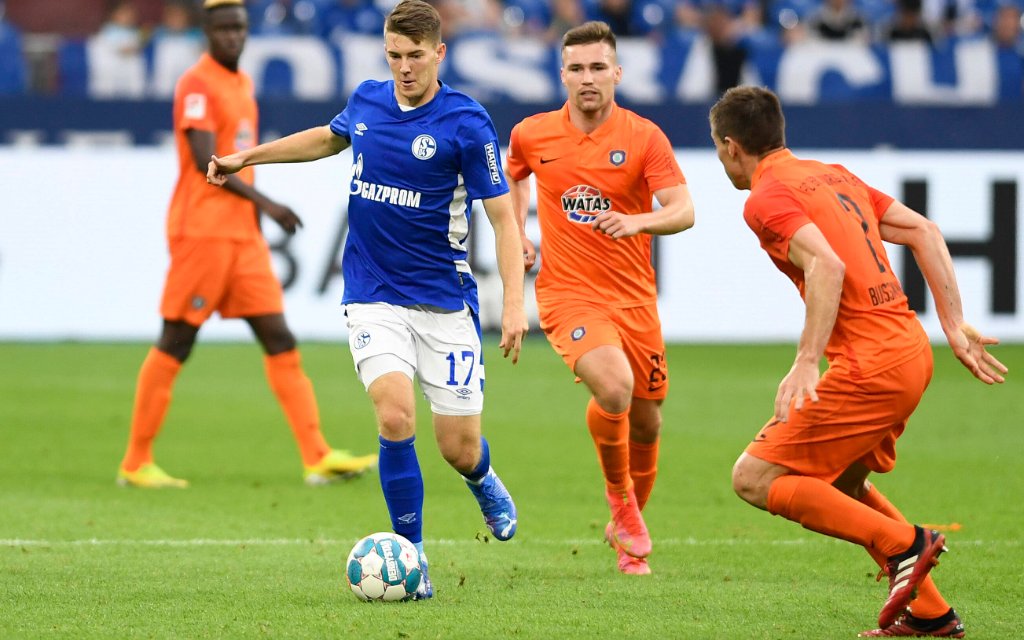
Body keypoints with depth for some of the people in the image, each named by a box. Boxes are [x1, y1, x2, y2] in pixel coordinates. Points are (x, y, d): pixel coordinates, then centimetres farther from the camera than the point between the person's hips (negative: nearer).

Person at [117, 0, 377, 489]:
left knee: (279, 339, 2)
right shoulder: (197, 85, -11)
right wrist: (264, 202, -22)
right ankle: (135, 464, 4)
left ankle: (318, 458, -1)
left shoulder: (242, 83, 16)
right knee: (175, 343, -3)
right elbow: (205, 162, -20)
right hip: (202, 230, -8)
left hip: (243, 234, 8)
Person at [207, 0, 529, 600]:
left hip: (444, 302, -2)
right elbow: (330, 137, 28)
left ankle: (483, 479, 41)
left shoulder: (467, 123, -11)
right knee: (395, 415, -21)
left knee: (459, 449, 1)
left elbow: (503, 216, -10)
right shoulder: (367, 100, 3)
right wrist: (248, 157, 30)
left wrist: (514, 304, -19)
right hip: (374, 297, 2)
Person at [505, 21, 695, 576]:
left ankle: (630, 544, 34)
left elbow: (683, 211, -15)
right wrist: (516, 234, 9)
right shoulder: (531, 135, 0)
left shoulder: (643, 136, -6)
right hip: (567, 294, -2)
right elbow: (514, 177, 24)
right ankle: (620, 499, -3)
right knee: (613, 388, -28)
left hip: (633, 298, 2)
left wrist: (637, 221, -34)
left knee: (646, 422, 10)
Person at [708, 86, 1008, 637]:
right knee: (840, 486, 25)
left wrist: (806, 363, -28)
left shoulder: (766, 199, -7)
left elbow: (828, 266, -24)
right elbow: (923, 232, 15)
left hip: (870, 363, -9)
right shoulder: (834, 176, 19)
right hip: (911, 349, 9)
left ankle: (904, 543, -10)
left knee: (755, 478, -4)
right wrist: (955, 327, 13)